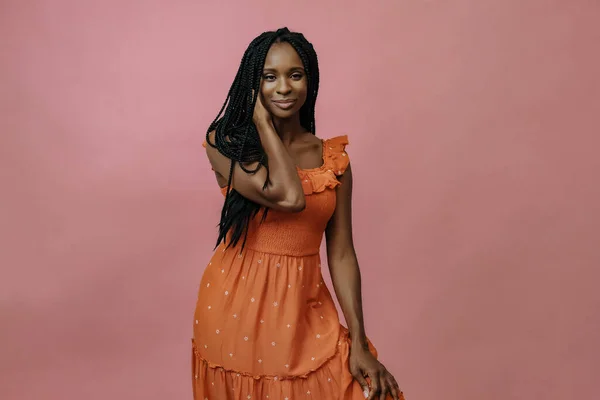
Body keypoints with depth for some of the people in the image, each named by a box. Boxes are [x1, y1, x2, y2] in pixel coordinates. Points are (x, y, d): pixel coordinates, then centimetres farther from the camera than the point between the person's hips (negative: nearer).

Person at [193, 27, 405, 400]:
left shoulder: (334, 158, 2)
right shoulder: (226, 143, -7)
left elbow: (341, 253, 1)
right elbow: (289, 197, -22)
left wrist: (359, 343, -4)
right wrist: (262, 121, -12)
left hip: (303, 307, 3)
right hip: (237, 303, -2)